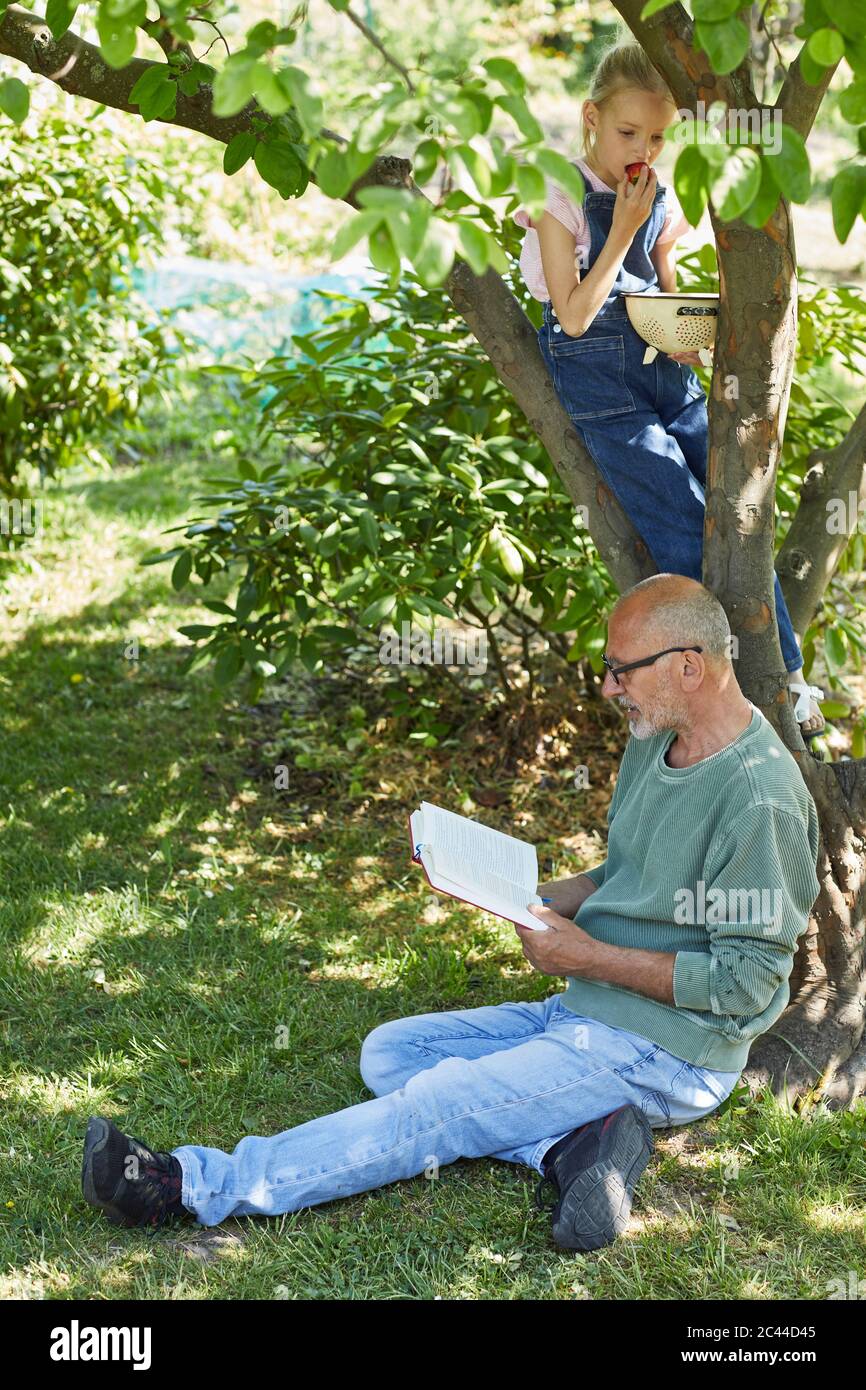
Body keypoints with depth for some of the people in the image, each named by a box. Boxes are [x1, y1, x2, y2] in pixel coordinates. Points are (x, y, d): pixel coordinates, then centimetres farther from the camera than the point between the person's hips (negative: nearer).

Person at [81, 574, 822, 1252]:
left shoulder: (758, 798, -22)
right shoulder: (655, 742, 8)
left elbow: (745, 978, -22)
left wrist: (589, 956, -18)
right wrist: (542, 900, 0)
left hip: (665, 1055, -10)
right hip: (586, 1014, 10)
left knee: (434, 1109, -18)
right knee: (389, 1052, 3)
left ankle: (203, 1185, -18)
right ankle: (572, 1141, -16)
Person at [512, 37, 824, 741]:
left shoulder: (659, 198, 8)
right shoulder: (565, 199, -9)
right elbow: (574, 316, -13)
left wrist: (686, 336, -1)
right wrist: (622, 230, -16)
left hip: (666, 369, 6)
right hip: (599, 379, -6)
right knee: (689, 537, -13)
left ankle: (788, 677, 7)